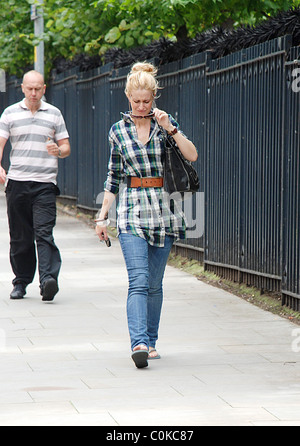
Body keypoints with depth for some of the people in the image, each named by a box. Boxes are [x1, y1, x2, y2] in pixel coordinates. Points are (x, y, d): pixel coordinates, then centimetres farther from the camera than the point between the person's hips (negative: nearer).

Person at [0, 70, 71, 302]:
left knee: (44, 233, -14)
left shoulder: (54, 114, 10)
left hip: (45, 183, -1)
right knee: (19, 236, 6)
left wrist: (58, 151, -12)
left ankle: (49, 279, -23)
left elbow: (66, 147, 12)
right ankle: (21, 282, 18)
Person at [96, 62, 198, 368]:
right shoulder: (118, 131, 6)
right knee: (139, 281, -16)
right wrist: (102, 216, 10)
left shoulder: (165, 123, 5)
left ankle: (150, 341, 18)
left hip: (164, 210, 1)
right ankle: (139, 343, -26)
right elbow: (114, 177, 12)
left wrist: (170, 129, -18)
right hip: (132, 211, -1)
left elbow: (192, 156, -7)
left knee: (155, 283, 7)